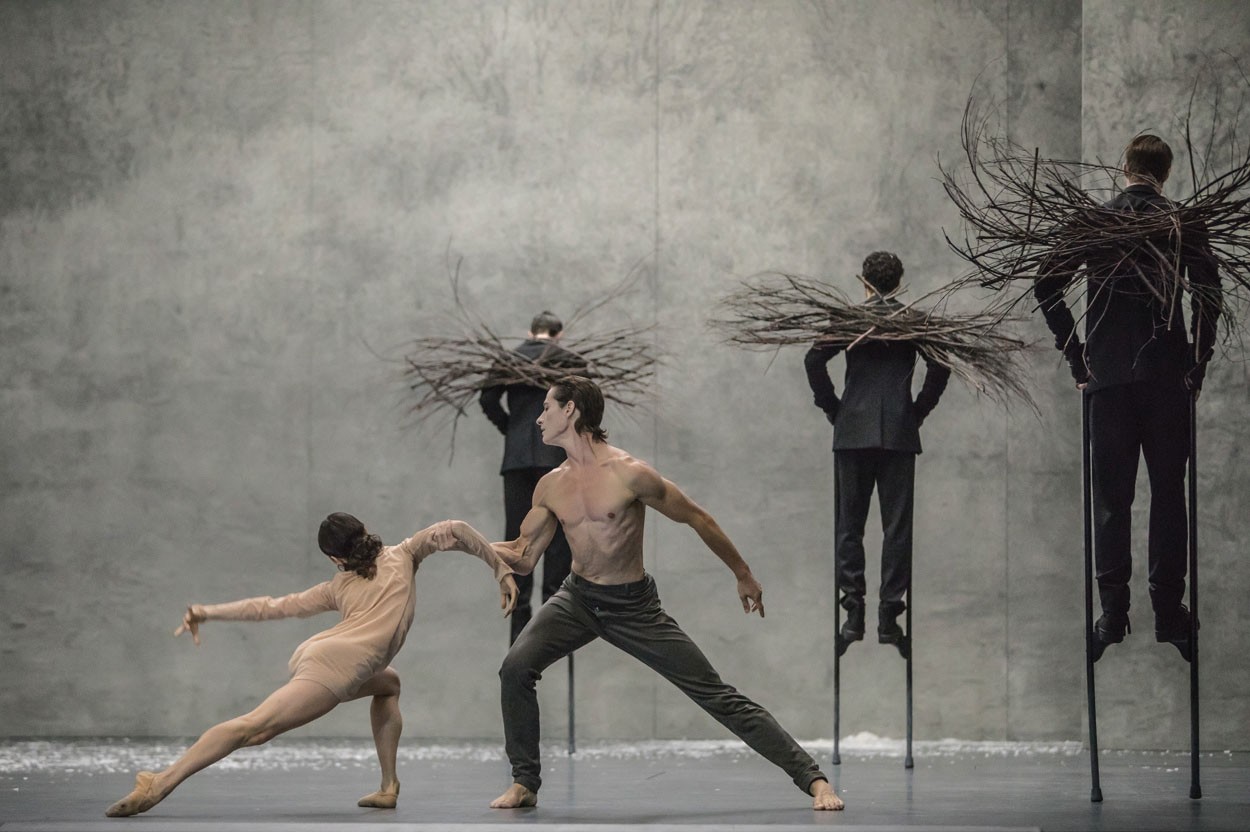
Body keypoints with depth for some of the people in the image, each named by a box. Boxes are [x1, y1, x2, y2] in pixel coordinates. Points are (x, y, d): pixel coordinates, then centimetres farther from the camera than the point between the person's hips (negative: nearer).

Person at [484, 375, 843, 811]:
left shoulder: (630, 474, -17)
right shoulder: (551, 487, -1)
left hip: (633, 607, -4)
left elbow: (697, 518, -6)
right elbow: (523, 556, 7)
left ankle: (813, 778, -3)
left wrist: (743, 575, 2)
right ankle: (524, 783, -3)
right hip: (576, 599, 4)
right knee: (516, 668, -19)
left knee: (717, 696, -6)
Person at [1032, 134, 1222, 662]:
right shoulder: (1185, 226, -1)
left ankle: (1113, 614, 2)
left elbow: (1046, 287, -2)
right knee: (1168, 496, 5)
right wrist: (1198, 362, 0)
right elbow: (1209, 295, -10)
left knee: (1111, 500, 4)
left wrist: (1076, 358, 4)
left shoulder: (1093, 223, 2)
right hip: (1169, 376, 0)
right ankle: (1169, 613, 4)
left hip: (1109, 377, 1)